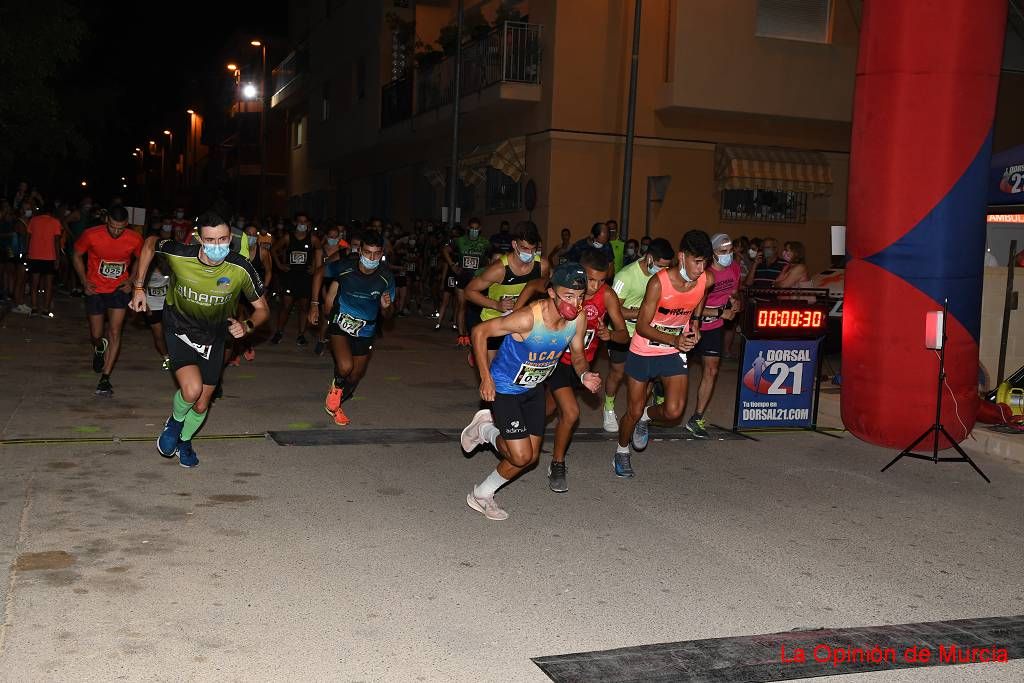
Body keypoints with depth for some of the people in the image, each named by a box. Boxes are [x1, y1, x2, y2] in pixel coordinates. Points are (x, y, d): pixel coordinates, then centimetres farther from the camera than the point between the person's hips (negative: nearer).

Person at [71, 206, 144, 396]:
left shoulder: (135, 239, -15)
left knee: (115, 332, -10)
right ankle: (99, 348, 47)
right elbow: (77, 256, 1)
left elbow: (139, 260, 8)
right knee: (96, 335, 8)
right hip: (95, 290, 0)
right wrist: (85, 281, -6)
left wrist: (131, 281, -4)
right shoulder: (91, 235, -18)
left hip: (119, 289, 0)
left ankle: (105, 378, -5)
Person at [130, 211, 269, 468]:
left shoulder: (241, 269, -24)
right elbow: (150, 243, -2)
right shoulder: (179, 255, -25)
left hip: (213, 337, 2)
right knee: (192, 389, -26)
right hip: (179, 330, -2)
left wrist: (247, 326, -32)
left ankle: (184, 440, 44)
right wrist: (139, 287, -1)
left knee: (202, 405, 10)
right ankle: (174, 422, 11)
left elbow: (262, 309, -11)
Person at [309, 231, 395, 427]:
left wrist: (386, 307, -28)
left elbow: (387, 315, -4)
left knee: (355, 377, 14)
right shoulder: (344, 268, -20)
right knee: (345, 367, -27)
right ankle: (336, 386, 8)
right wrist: (314, 304, 4)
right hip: (340, 325, -2)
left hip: (365, 332, 3)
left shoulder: (386, 278, -15)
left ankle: (335, 404, 43)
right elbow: (320, 273, 4)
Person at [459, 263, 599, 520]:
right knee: (522, 457, -9)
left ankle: (487, 429, 35)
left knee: (531, 456, 12)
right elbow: (479, 332, -23)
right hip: (504, 389, -6)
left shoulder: (579, 317, -16)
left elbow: (577, 354, 2)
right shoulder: (527, 318, -34)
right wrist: (485, 378, -21)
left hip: (533, 388, 7)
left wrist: (584, 374, -21)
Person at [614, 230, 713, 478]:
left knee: (674, 412, -9)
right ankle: (622, 451, 36)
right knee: (634, 411, 8)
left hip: (675, 353, 3)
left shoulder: (707, 280, -13)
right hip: (644, 352, -3)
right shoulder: (659, 282, -26)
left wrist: (695, 323, 4)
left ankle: (646, 416, 25)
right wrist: (674, 340, -32)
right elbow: (642, 326, -20)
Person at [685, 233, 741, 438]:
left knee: (711, 371, -1)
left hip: (714, 328, 5)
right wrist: (721, 313, -27)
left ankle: (696, 420, 7)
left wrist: (734, 302, -9)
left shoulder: (734, 268, -5)